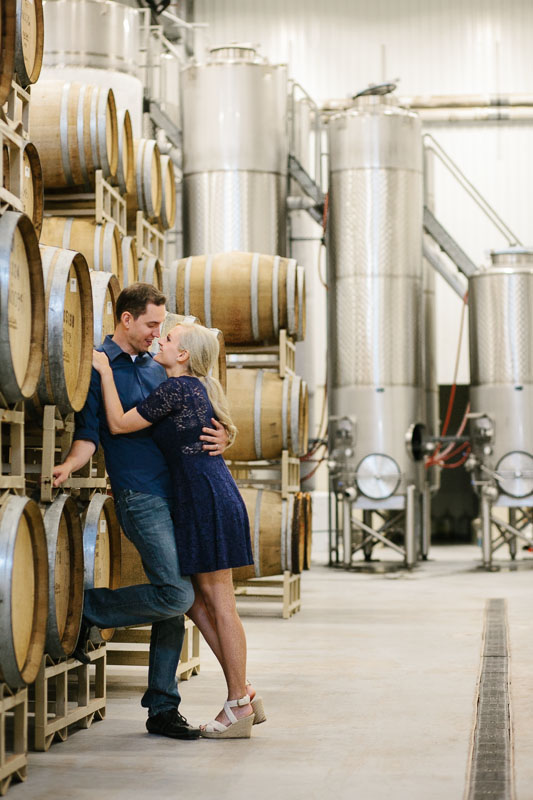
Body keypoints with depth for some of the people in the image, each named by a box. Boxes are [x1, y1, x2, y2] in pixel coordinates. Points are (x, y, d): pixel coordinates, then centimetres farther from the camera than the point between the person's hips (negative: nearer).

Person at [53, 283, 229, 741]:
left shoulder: (156, 368, 17)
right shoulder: (97, 367, -3)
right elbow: (89, 434, -8)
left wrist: (219, 439, -1)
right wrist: (69, 466, -29)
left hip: (175, 493, 7)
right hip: (139, 497, -7)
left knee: (174, 605, 6)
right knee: (177, 594, -17)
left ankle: (163, 709, 14)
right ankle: (86, 609, 4)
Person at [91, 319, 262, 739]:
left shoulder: (176, 388, -12)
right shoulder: (198, 388, 17)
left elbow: (119, 424, -10)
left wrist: (105, 371, -2)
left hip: (205, 499, -10)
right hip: (214, 496, 10)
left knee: (219, 603, -4)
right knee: (198, 601, 13)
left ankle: (238, 708, 2)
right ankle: (243, 697, 17)